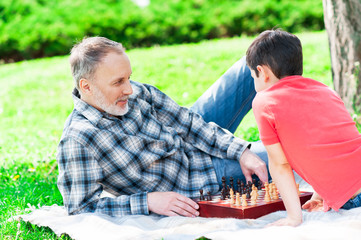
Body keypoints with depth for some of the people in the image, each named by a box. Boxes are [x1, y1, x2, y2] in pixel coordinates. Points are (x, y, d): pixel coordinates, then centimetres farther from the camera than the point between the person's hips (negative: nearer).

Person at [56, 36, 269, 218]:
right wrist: (148, 201, -35)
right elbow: (81, 208, -28)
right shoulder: (76, 142, -31)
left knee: (250, 68, 6)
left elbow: (187, 124, -5)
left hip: (192, 148, 6)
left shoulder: (136, 92, -12)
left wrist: (241, 151, -15)